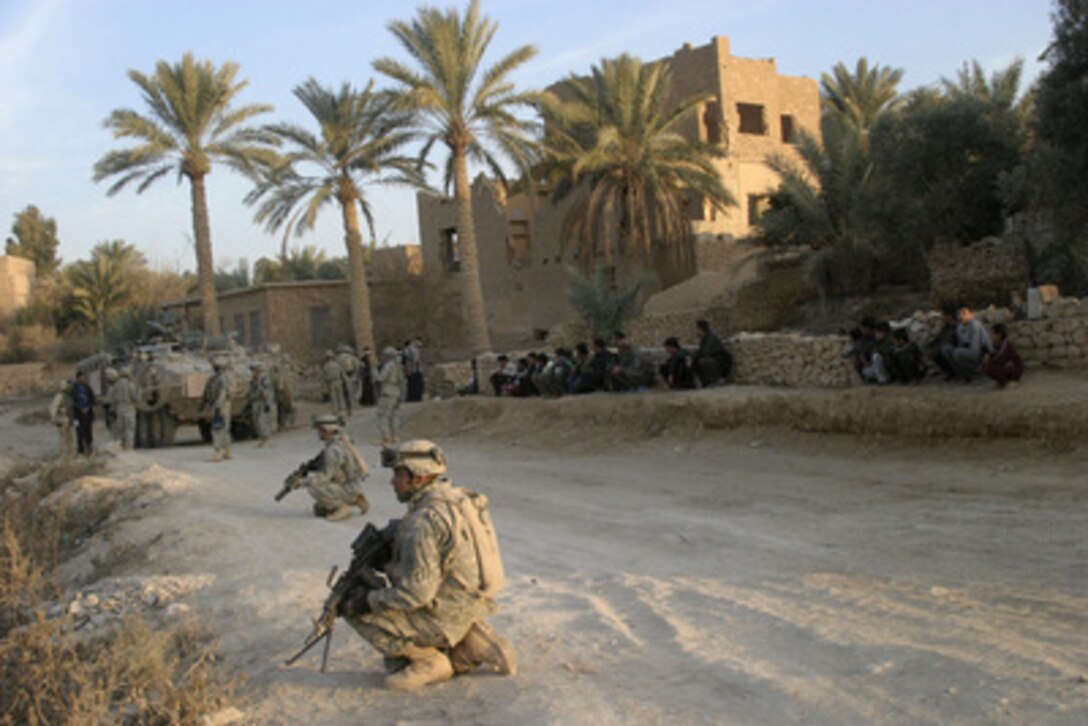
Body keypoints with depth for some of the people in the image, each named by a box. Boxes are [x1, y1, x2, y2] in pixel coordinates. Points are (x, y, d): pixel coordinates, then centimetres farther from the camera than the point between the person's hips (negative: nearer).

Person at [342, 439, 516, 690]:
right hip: (471, 605, 9)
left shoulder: (423, 521, -24)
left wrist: (370, 600, -12)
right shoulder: (456, 500, 5)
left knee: (356, 611, -4)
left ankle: (428, 662, -1)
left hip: (446, 618, -9)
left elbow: (417, 592, -25)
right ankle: (478, 644, 16)